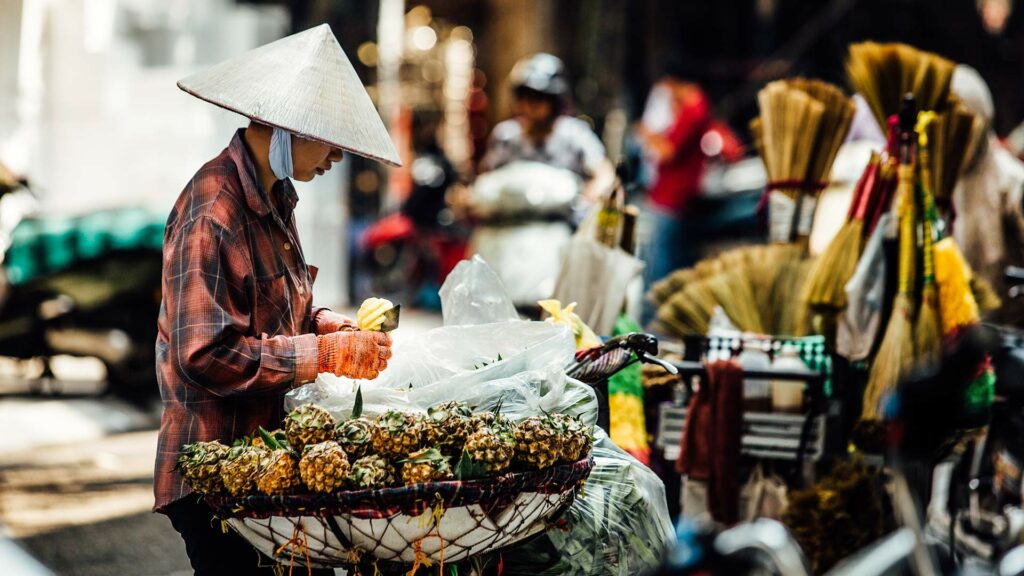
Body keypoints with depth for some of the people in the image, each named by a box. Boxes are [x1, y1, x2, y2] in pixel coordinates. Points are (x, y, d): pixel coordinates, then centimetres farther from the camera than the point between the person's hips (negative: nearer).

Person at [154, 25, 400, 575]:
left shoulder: (272, 196, 11)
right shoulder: (212, 214, -20)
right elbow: (208, 355, -24)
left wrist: (324, 323, 4)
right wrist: (327, 353, -19)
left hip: (270, 452, 9)